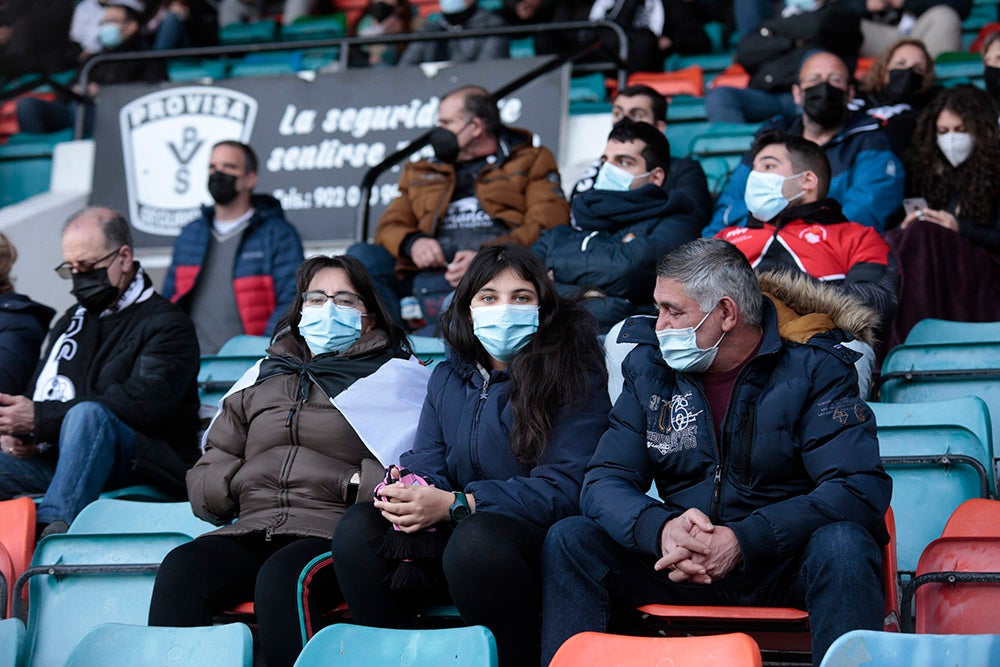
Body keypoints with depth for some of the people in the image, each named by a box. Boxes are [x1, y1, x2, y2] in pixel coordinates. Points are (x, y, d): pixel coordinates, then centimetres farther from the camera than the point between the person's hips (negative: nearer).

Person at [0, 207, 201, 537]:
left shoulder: (167, 325, 0)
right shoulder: (71, 322, 24)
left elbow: (141, 405, -16)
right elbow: (41, 392, 19)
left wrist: (41, 419, -20)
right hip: (68, 460, 7)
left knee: (88, 415, -36)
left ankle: (51, 529, -53)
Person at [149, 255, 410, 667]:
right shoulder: (261, 382, 30)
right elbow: (202, 483, 24)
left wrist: (353, 484, -10)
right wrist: (241, 479, 6)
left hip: (333, 532, -4)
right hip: (251, 533, 4)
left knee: (280, 577, -37)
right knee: (180, 570, -28)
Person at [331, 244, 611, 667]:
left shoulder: (575, 374, -3)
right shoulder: (448, 377, 16)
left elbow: (565, 485, -12)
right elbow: (426, 458, 11)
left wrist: (454, 504, -19)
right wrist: (405, 488, -17)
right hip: (451, 533, 5)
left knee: (476, 539, -38)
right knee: (357, 528, -20)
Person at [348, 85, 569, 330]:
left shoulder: (532, 161, 19)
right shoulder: (420, 172, 33)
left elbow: (549, 224, 1)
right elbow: (391, 225, 21)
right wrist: (412, 243, -6)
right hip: (432, 269, 4)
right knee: (361, 255, -24)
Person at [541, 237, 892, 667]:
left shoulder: (813, 369, -6)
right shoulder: (650, 371, 7)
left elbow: (861, 487, -17)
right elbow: (605, 482, 1)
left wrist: (744, 540, -28)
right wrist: (662, 528, -23)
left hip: (789, 562, -3)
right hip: (685, 564, 3)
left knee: (843, 545, -35)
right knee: (569, 541, -15)